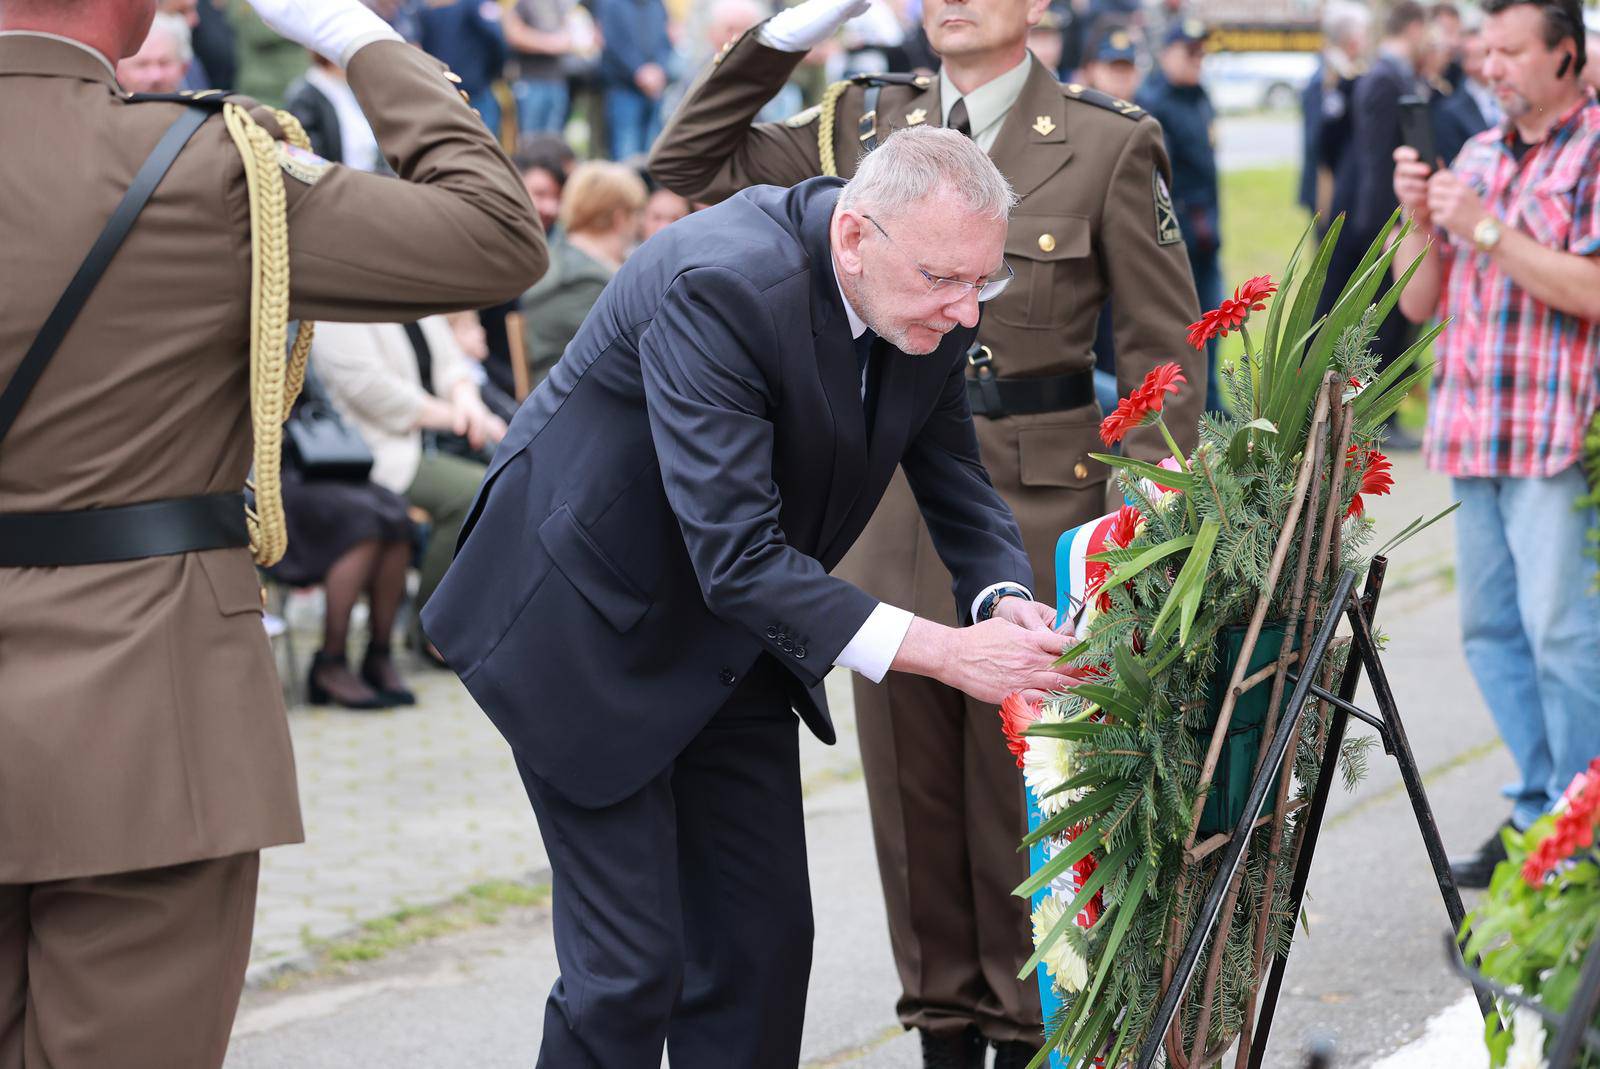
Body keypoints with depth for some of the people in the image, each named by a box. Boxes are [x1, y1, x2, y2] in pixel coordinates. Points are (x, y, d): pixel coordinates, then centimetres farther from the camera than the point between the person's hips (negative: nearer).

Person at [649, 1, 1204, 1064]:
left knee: (1022, 778, 3)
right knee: (911, 777, 9)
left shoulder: (1108, 142, -4)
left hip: (1034, 507, -4)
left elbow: (1164, 342, -2)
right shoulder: (868, 123, 7)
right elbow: (692, 162, 8)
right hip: (892, 498, 4)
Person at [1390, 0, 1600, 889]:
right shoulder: (1479, 155, 17)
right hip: (1475, 432, 7)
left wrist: (1485, 228, -15)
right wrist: (1420, 217, 0)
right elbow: (1418, 302, 17)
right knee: (1493, 631, 9)